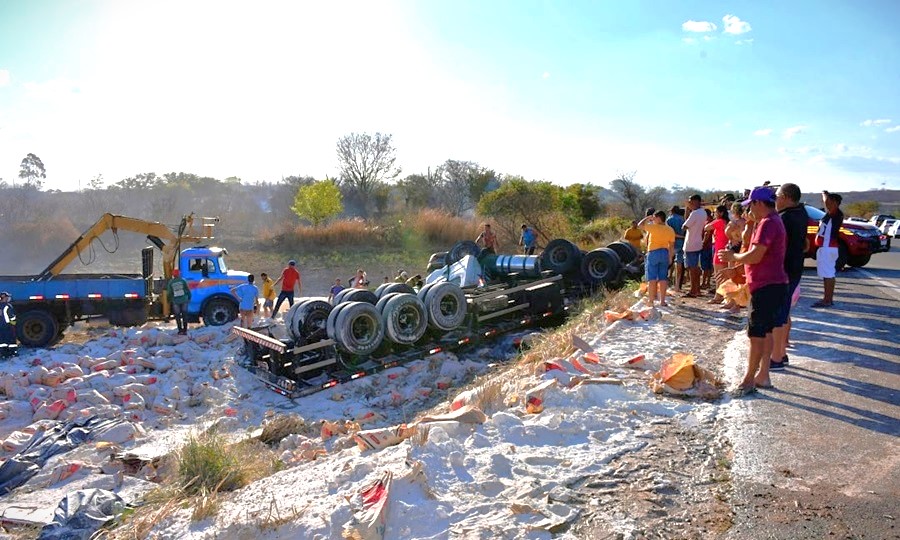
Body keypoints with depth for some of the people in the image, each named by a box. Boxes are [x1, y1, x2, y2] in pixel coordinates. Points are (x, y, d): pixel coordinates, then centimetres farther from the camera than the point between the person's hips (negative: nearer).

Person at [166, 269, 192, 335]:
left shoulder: (170, 282, -2)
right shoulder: (182, 280, -2)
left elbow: (169, 293, 2)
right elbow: (188, 290, -1)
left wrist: (169, 300, 16)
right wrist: (189, 298, 9)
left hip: (176, 301, -1)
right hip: (184, 300, 1)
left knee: (178, 316, 7)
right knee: (184, 315, 8)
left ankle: (180, 331, 4)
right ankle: (185, 330, 7)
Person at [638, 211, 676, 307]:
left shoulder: (654, 227, -10)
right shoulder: (670, 230, 5)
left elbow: (640, 225, -1)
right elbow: (672, 245, 7)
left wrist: (647, 218, 11)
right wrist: (671, 257, 14)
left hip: (653, 253, -5)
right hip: (665, 254, 5)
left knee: (652, 278, -1)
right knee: (663, 278, 9)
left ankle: (651, 301, -1)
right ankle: (662, 301, 11)